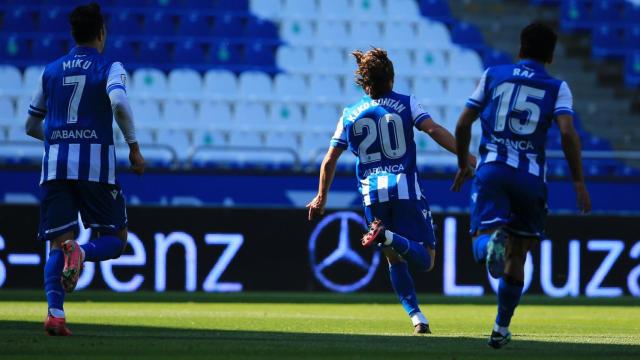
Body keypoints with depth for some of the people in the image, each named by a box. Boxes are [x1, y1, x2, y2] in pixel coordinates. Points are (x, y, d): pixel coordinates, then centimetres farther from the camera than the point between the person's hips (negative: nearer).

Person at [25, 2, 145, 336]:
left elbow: (32, 126, 23)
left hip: (55, 164, 3)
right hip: (96, 163, -3)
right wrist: (134, 146, -8)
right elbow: (119, 103, -18)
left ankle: (55, 311, -21)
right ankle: (81, 252, -27)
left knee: (58, 243, 1)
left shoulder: (51, 71, 16)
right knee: (114, 240, 7)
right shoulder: (109, 67, 3)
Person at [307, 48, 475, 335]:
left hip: (372, 193, 3)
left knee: (395, 259, 16)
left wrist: (321, 198, 24)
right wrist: (468, 158, -12)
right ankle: (389, 237, -33)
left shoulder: (350, 115, 12)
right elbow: (433, 130, -11)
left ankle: (416, 317, 3)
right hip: (406, 188, -3)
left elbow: (329, 161, 13)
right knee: (424, 260, -3)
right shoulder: (405, 104, 4)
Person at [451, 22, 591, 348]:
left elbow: (462, 125, 11)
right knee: (517, 259, 12)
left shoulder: (493, 76, 14)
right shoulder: (557, 88, 8)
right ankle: (501, 328, 13)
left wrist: (463, 166, 25)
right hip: (531, 175, 0)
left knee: (482, 242, -11)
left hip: (492, 169, 0)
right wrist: (578, 181, -4)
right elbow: (567, 132, -8)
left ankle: (492, 242, -47)